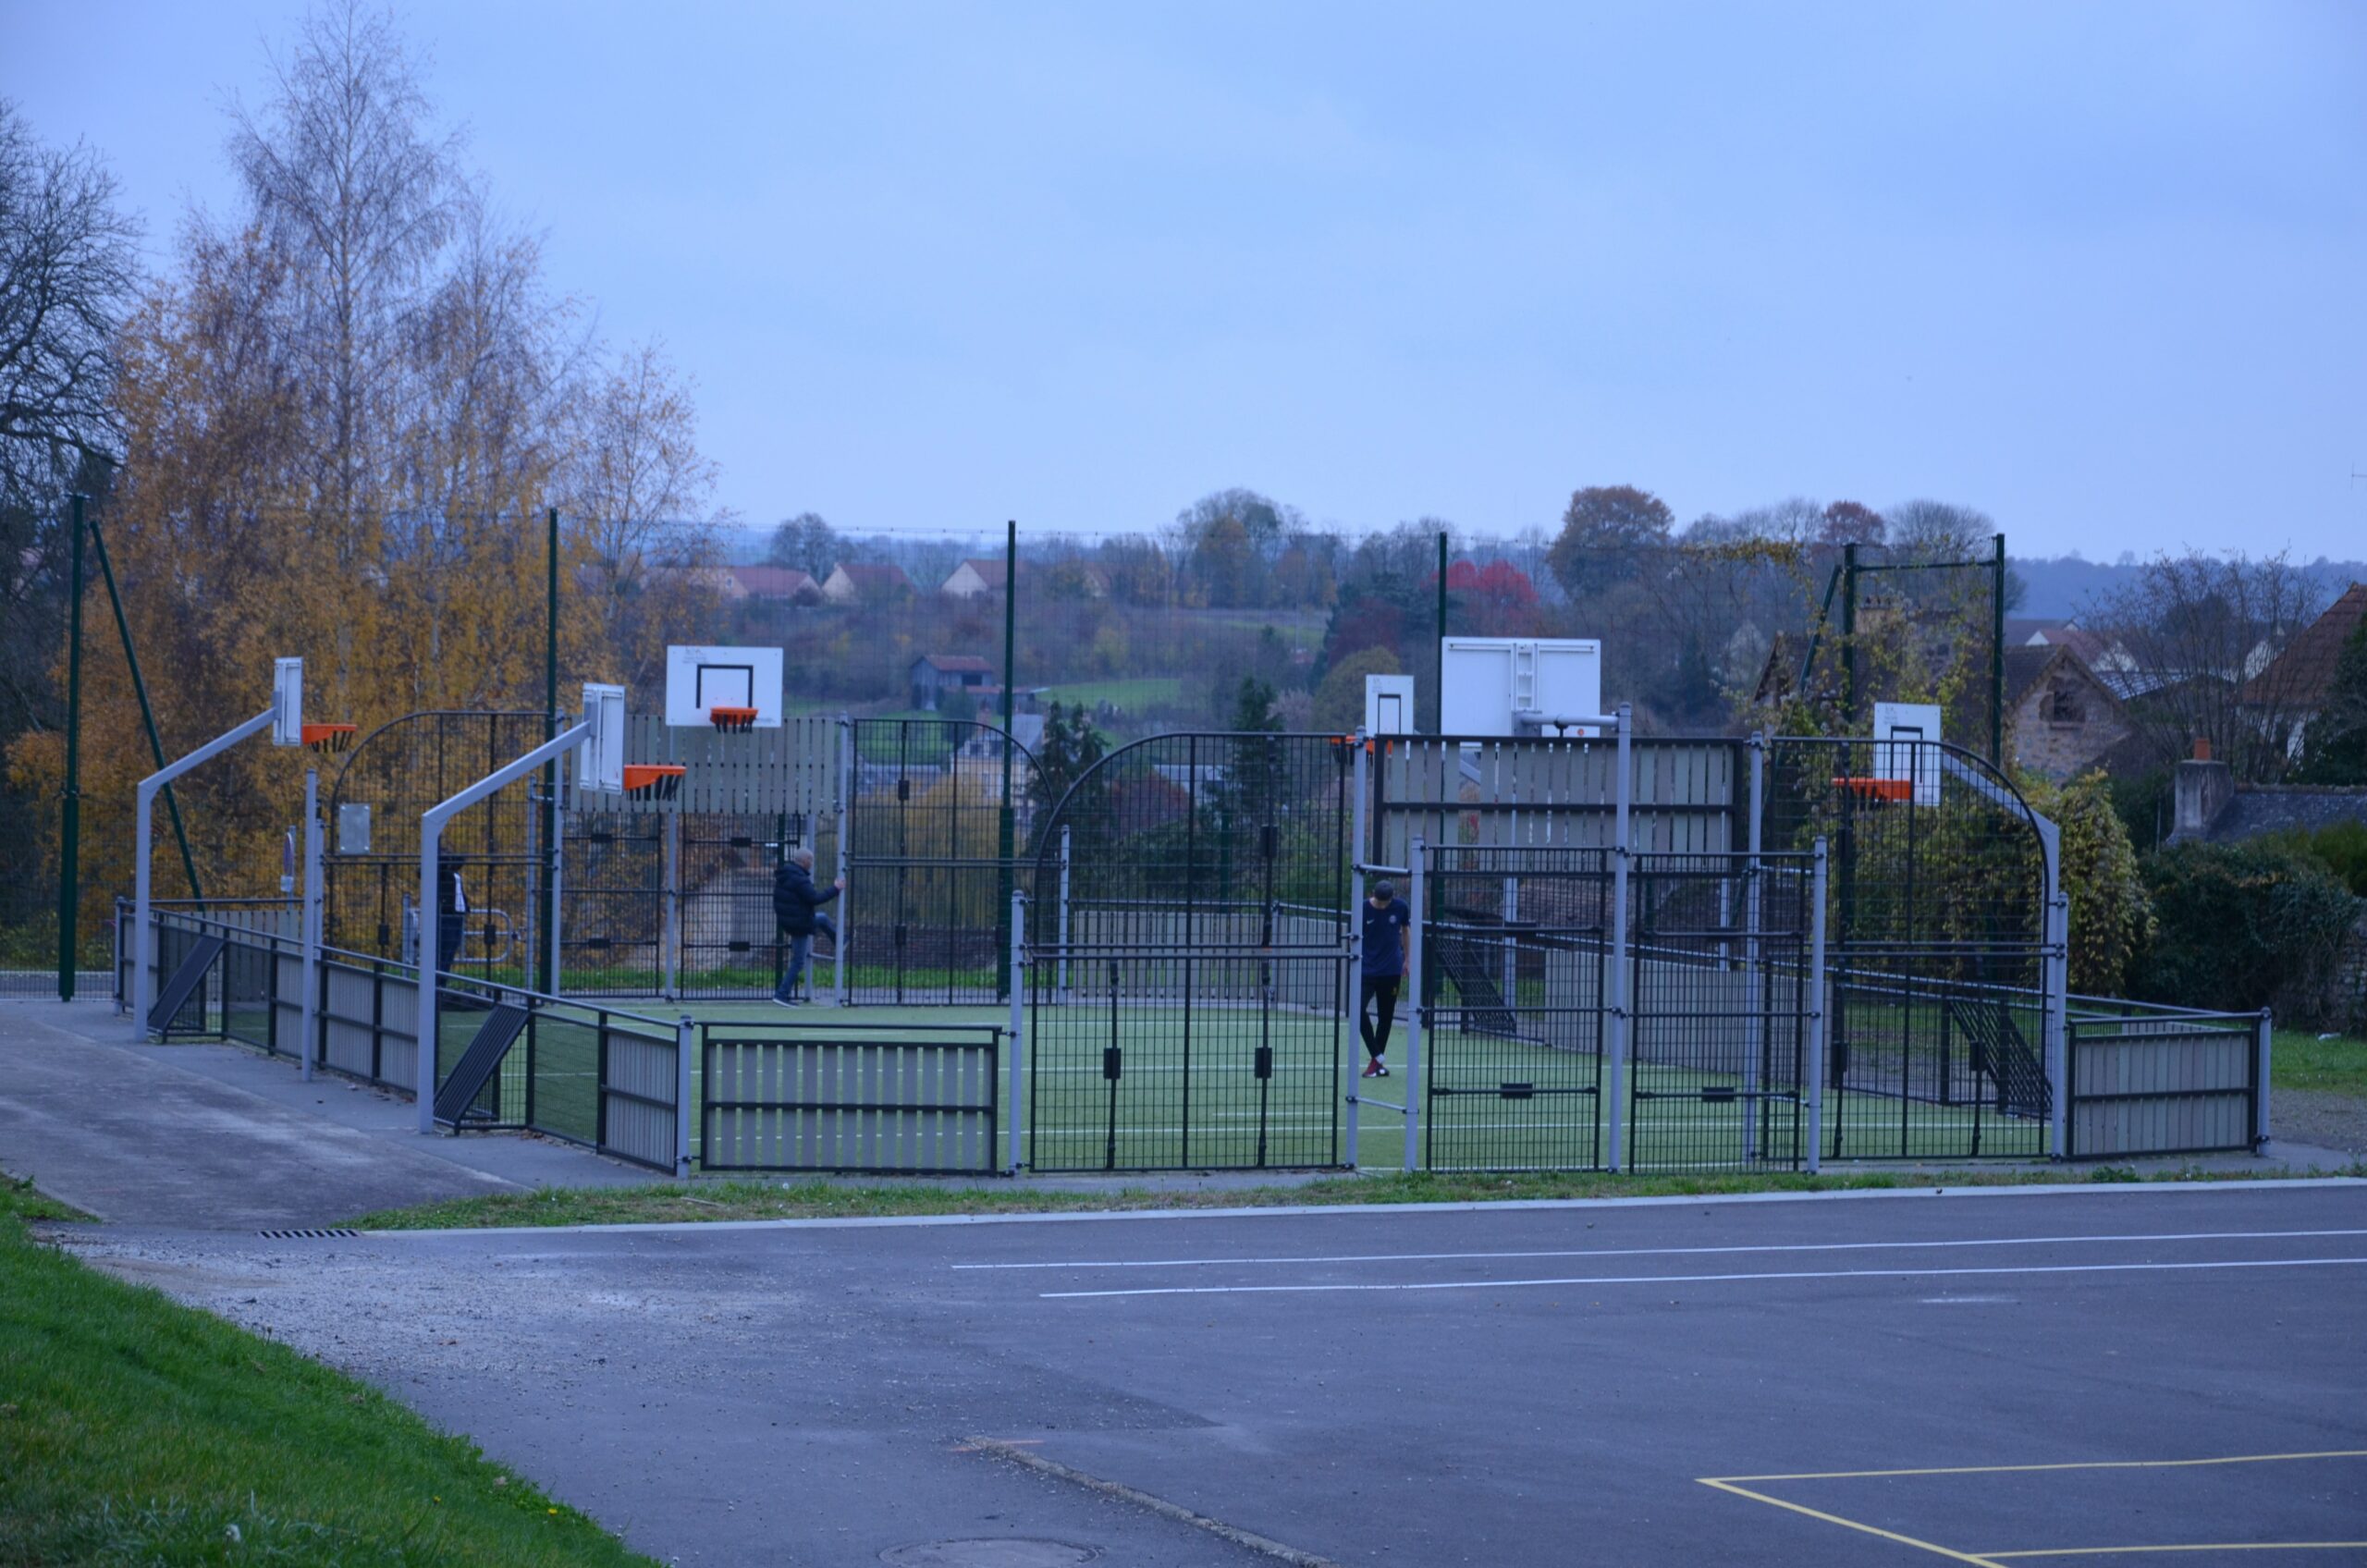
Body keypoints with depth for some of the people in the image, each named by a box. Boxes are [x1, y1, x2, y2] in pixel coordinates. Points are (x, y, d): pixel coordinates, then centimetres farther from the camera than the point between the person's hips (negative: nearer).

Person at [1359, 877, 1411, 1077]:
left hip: (1391, 971, 1)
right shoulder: (1364, 909, -9)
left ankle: (1376, 1061, 16)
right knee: (1359, 1010, -17)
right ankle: (1378, 1057, -9)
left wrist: (1407, 960, 13)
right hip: (1367, 969, -1)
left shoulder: (1401, 907, -4)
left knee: (1386, 1016, 6)